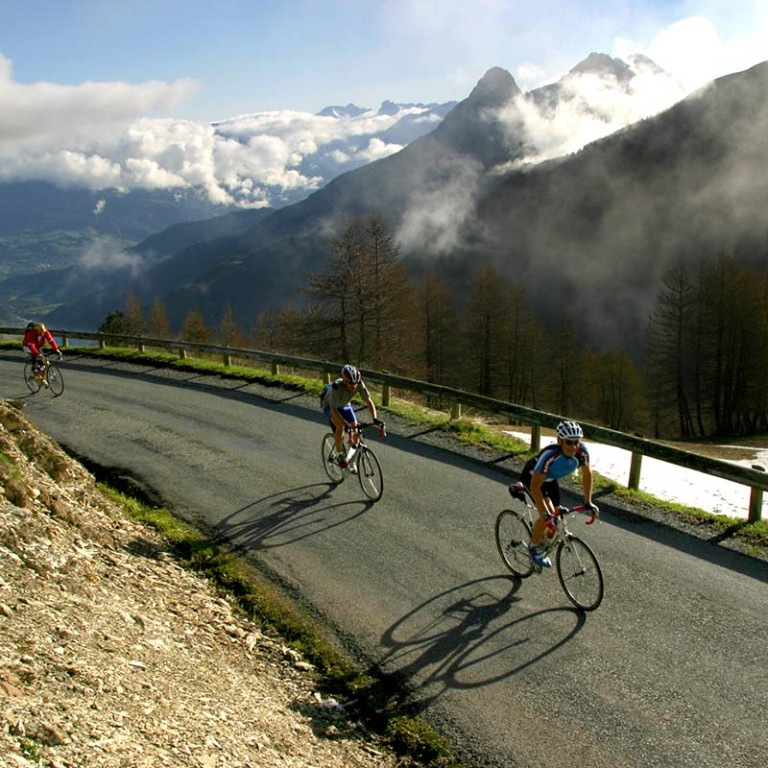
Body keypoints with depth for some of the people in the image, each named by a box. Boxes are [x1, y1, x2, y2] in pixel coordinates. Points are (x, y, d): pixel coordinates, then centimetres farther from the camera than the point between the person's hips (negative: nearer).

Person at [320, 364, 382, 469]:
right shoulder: (337, 386, -43)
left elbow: (369, 401, -27)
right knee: (340, 427, -29)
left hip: (344, 405, 5)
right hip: (329, 405, -4)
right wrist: (347, 425, -56)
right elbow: (333, 410, -47)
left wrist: (375, 418, -42)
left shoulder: (359, 384, -31)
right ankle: (339, 454, -7)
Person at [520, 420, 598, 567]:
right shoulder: (549, 455, -43)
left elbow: (587, 474, -9)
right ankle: (535, 546, 3)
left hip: (551, 479, 6)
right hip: (532, 476, -6)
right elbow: (535, 486, -38)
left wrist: (588, 502, -8)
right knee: (547, 516, -22)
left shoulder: (582, 451, -29)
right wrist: (545, 513, -42)